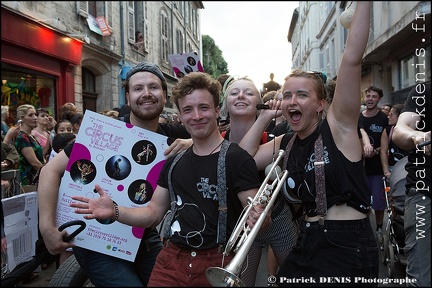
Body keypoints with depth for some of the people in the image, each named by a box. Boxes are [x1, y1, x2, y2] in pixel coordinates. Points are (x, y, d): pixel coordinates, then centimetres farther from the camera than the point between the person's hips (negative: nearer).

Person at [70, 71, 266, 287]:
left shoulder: (237, 159, -12)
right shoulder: (174, 162, 7)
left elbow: (254, 216, -14)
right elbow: (153, 213, 8)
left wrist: (259, 219, -36)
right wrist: (115, 212, -7)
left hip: (216, 265, -4)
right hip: (170, 261, 4)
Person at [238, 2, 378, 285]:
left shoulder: (339, 126, -10)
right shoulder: (284, 144, 7)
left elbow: (352, 60, -19)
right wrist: (265, 117, 2)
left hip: (349, 245, -5)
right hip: (309, 242, 6)